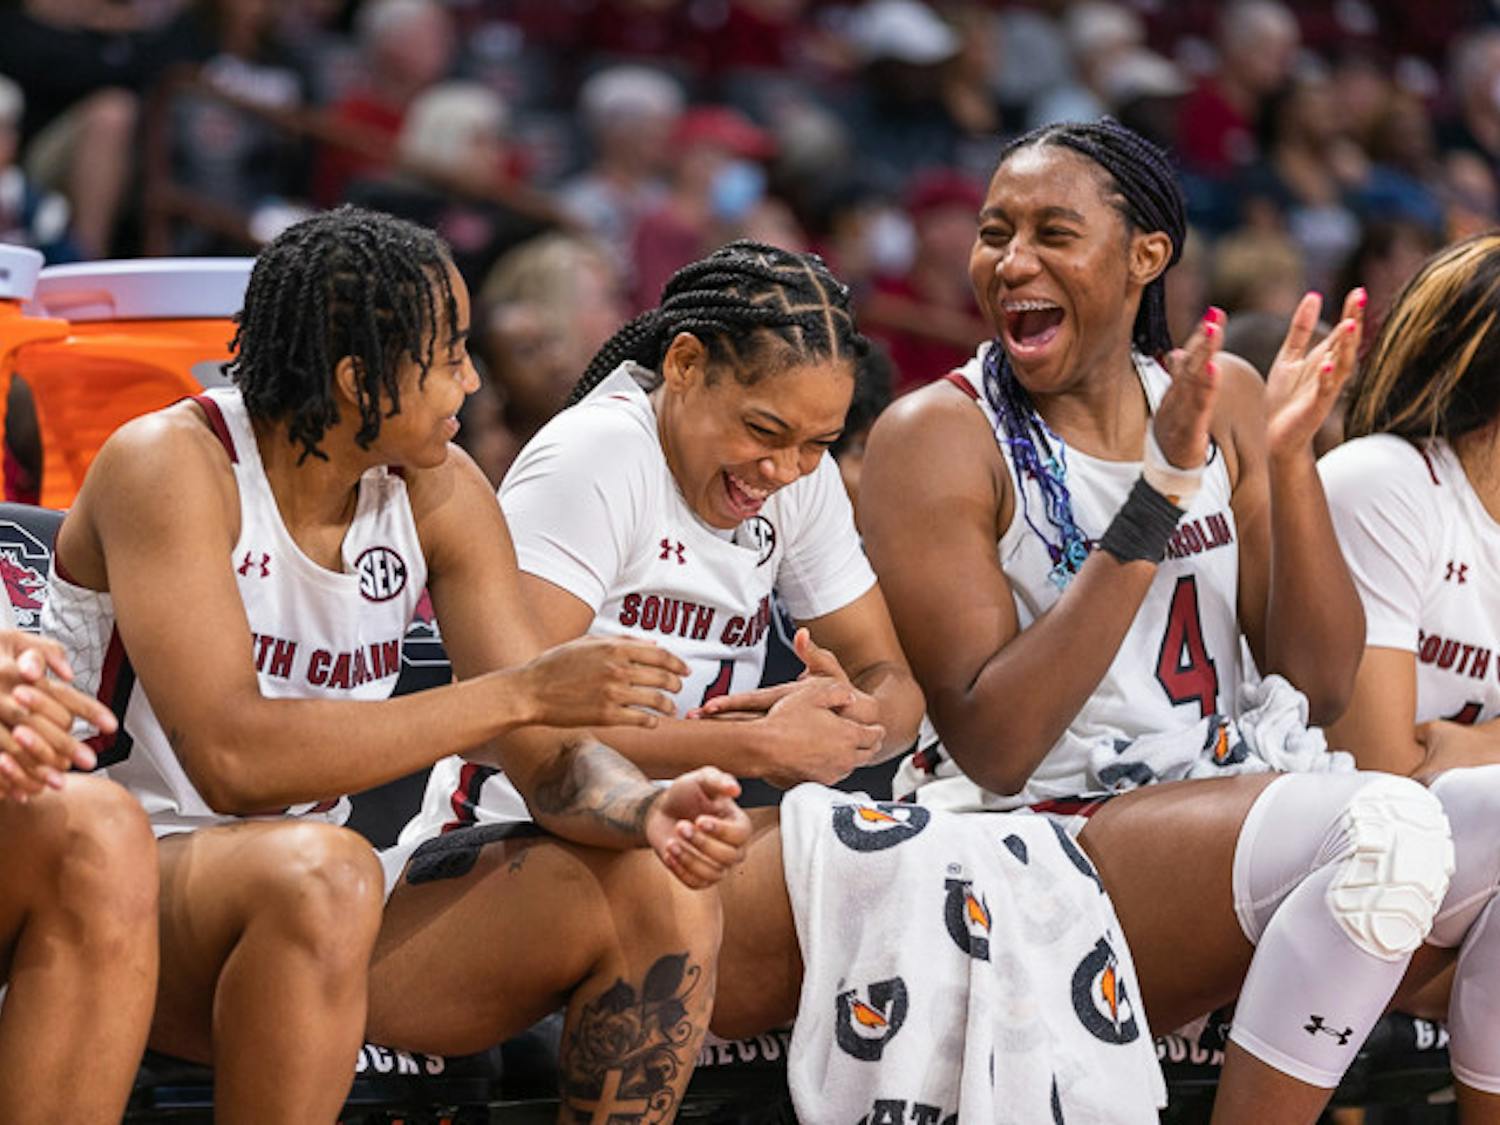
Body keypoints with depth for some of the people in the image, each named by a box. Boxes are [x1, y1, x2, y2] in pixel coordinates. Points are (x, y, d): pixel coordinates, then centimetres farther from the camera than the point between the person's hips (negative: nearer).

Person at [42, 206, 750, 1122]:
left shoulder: (442, 493, 3)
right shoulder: (170, 466, -16)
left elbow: (551, 759, 1)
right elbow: (233, 757, -28)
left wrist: (654, 809, -24)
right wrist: (519, 693, -29)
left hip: (316, 908, 7)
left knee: (662, 893, -9)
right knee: (320, 873, -39)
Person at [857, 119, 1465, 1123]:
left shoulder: (1225, 401, 10)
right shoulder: (937, 437, -5)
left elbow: (1322, 687, 6)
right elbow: (991, 747, -14)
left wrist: (1289, 460, -8)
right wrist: (1156, 502, -19)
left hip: (1228, 806, 6)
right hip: (1044, 840, -6)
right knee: (1384, 825, -31)